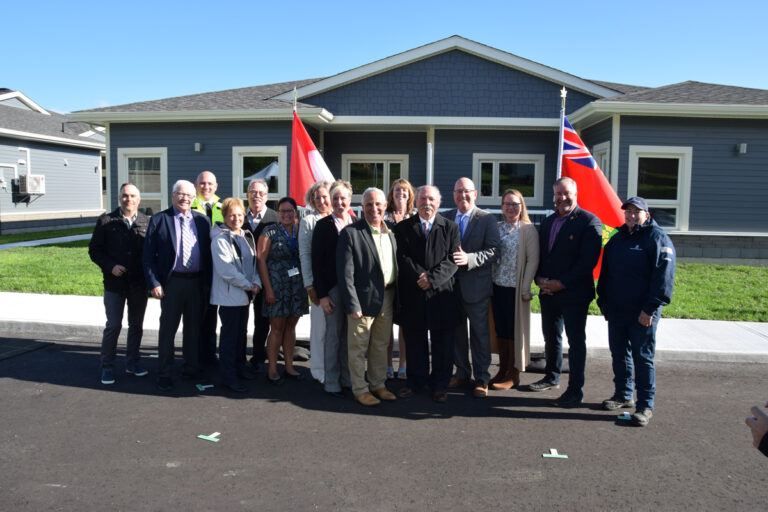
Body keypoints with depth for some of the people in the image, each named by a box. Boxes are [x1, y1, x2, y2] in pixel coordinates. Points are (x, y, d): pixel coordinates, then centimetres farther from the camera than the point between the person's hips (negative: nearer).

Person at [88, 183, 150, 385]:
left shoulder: (147, 222, 3)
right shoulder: (105, 221, 0)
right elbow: (94, 250, 1)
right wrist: (110, 266, -13)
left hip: (139, 284, 2)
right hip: (115, 283, -2)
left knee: (136, 324, 12)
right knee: (113, 325, -1)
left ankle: (132, 362, 26)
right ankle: (107, 367, 13)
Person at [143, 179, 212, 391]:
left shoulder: (202, 220, 8)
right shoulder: (159, 220, -1)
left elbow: (208, 253, 9)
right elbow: (148, 255, -2)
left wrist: (207, 282, 3)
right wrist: (154, 283, -11)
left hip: (197, 282, 3)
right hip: (172, 282, -3)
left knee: (193, 328, 13)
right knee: (168, 328, 4)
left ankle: (191, 368, 27)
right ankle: (164, 374, 15)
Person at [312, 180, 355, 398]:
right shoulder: (323, 225, -2)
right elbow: (316, 262, -5)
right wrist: (322, 295, -10)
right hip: (333, 288, -3)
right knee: (333, 336, 3)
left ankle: (348, 379, 24)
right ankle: (331, 383, 16)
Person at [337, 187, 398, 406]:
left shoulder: (391, 232, 8)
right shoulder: (350, 233, -11)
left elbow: (397, 264, 13)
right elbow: (345, 273, -13)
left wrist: (396, 297, 7)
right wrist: (352, 304, -17)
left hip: (387, 297, 6)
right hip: (364, 298, -6)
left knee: (381, 345, 17)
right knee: (358, 347, 5)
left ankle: (378, 384, 31)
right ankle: (360, 389, 19)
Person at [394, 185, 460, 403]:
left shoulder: (450, 228, 4)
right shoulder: (403, 228, 6)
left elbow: (452, 261, -5)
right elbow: (402, 258, -3)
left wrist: (432, 278, -16)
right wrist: (419, 276, -16)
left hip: (442, 295, -1)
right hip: (412, 296, 1)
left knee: (442, 344, 7)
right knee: (415, 342, 12)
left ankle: (439, 385, 21)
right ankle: (415, 381, 27)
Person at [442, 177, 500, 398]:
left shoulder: (487, 219, -4)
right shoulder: (446, 218, 8)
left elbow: (493, 251, -11)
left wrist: (468, 259, -24)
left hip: (475, 285, -4)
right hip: (451, 283, 4)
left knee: (480, 332, 4)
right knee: (456, 330, 14)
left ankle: (481, 378, 15)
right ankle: (462, 372, 29)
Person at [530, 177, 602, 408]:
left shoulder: (589, 221, -9)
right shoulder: (547, 222, 14)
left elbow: (588, 260, -16)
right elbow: (539, 254, 16)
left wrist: (561, 284, -17)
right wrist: (540, 279, -2)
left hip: (574, 293, -7)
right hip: (548, 292, 7)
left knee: (576, 341, 0)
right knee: (551, 336, 18)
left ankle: (575, 391, 8)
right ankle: (552, 377, 35)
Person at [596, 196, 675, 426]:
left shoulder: (657, 238, -6)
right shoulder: (617, 238, 14)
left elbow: (663, 275, -13)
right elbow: (605, 272, 20)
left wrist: (650, 308, -17)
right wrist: (603, 300, 15)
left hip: (642, 313, -6)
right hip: (616, 310, 7)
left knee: (643, 357, -2)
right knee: (619, 354, 14)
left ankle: (645, 406, 6)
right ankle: (623, 395, 29)